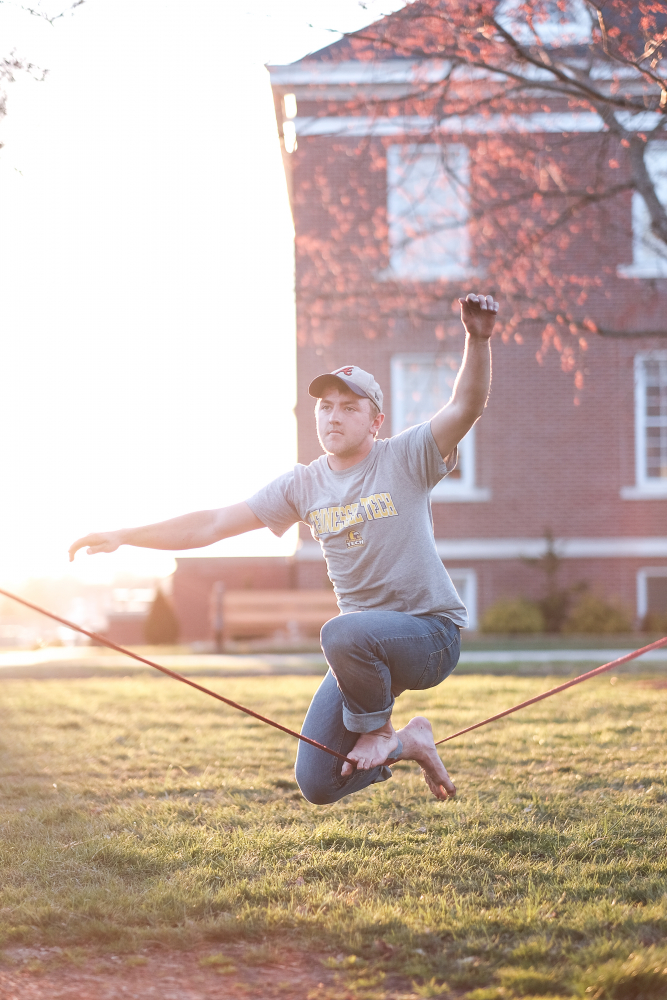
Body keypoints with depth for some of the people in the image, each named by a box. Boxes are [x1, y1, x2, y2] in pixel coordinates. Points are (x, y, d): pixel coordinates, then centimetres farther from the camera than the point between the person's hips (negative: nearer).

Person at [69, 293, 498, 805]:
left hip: (431, 632, -5)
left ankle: (375, 728, -8)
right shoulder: (304, 485, 5)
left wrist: (478, 340, -40)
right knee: (318, 784, -1)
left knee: (343, 633, -39)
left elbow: (465, 408, -23)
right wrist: (124, 536, -4)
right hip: (365, 646, 5)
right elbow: (214, 523, 4)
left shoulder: (405, 458, -7)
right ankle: (406, 743, 26)